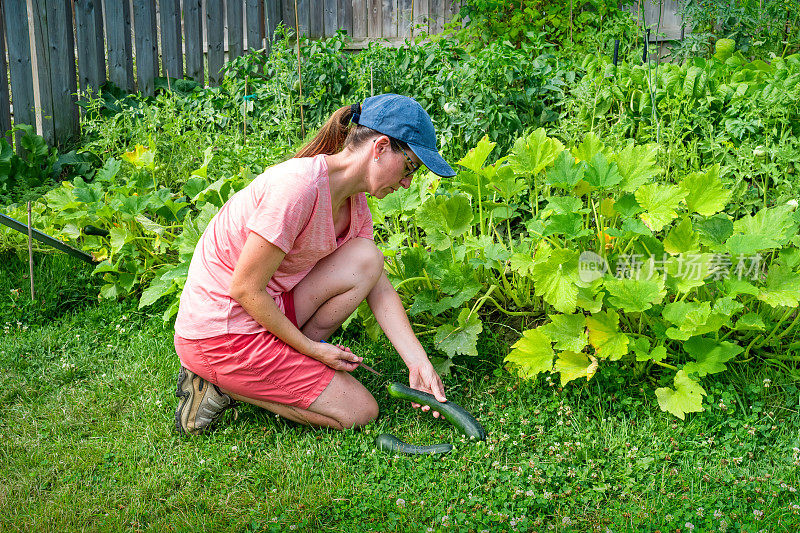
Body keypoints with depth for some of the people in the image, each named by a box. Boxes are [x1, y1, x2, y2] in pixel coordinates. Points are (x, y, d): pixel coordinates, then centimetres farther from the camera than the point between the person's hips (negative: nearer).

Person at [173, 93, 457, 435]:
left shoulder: (354, 203, 4)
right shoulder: (300, 186, -25)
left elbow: (380, 291, 5)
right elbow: (245, 290, -22)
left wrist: (419, 364, -4)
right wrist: (312, 349, -12)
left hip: (262, 313, 8)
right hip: (220, 334, -8)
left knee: (365, 258, -7)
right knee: (361, 411, -3)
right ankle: (225, 386, 0)